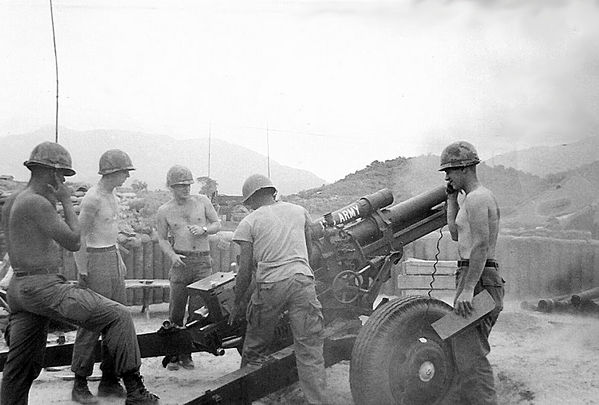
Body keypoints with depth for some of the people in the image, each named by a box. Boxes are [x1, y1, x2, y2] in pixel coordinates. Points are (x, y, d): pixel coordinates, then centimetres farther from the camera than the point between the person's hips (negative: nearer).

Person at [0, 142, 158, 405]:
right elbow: (74, 242, -13)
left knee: (22, 364, 16)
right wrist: (67, 201, -5)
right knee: (118, 316, -13)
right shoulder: (38, 204, -16)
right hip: (44, 287, -10)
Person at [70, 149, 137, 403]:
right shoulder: (92, 199, -16)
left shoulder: (111, 196, 13)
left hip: (113, 261, 9)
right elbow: (78, 237, -16)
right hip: (95, 261, -9)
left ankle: (109, 382, 19)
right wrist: (82, 272, -17)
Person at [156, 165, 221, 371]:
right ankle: (172, 355, 15)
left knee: (197, 311, 0)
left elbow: (217, 224, 12)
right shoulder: (164, 211, 2)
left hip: (204, 262, 1)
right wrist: (172, 255, -8)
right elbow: (162, 239, 10)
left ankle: (186, 354, 13)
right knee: (176, 312, 0)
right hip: (181, 262, -1)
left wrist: (203, 229, -9)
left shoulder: (202, 201, 4)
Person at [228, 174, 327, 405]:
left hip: (270, 286, -2)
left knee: (255, 347, 15)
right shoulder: (299, 211, 17)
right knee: (310, 350, 2)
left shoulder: (249, 223, 7)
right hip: (303, 281, 2)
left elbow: (245, 272, 3)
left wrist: (237, 304, 15)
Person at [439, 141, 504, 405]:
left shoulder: (476, 198, -12)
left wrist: (467, 289, -27)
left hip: (477, 279, -11)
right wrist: (452, 197, 17)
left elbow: (480, 246, -22)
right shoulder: (482, 197, 19)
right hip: (487, 278, 11)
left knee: (471, 355, -12)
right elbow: (456, 235, 21)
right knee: (460, 351, 16)